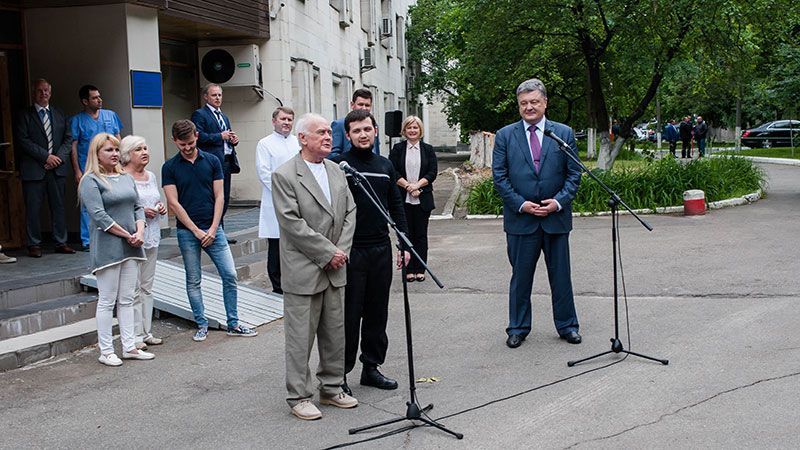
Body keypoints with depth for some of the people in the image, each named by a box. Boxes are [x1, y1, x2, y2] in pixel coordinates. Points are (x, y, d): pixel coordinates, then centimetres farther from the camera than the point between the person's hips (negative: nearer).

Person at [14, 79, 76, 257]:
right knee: (33, 209, 0)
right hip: (34, 169, -3)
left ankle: (61, 243, 12)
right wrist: (46, 157, -13)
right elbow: (23, 141, -7)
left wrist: (58, 157, -5)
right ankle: (34, 245, 7)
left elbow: (68, 138, 11)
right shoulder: (25, 115, 3)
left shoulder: (59, 114, 15)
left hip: (57, 168, 3)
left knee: (59, 207, 6)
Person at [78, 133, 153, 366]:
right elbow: (99, 216, -16)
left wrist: (140, 232, -6)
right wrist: (128, 236, -14)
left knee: (127, 300, 11)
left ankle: (129, 347, 17)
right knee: (107, 301, 0)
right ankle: (106, 351, 7)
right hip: (107, 248, -7)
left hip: (131, 249, 7)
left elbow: (138, 207, 13)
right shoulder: (91, 181, -7)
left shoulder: (126, 178, 15)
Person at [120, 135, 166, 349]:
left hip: (152, 238, 8)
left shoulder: (151, 176, 14)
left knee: (147, 287, 13)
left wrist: (161, 208, 5)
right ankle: (135, 336, 3)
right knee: (133, 289, -4)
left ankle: (146, 332, 20)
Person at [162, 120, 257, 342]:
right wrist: (196, 231, -10)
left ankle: (233, 324, 9)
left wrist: (213, 229, -8)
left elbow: (219, 196, 1)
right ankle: (202, 325, 18)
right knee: (193, 280, 6)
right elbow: (174, 203, -6)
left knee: (229, 275, -1)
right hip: (187, 231, -1)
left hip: (213, 229, 1)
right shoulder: (170, 167, -2)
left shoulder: (212, 161, 3)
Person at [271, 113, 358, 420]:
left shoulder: (336, 171, 11)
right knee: (300, 337, 2)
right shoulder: (284, 176, -10)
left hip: (335, 268, 7)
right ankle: (298, 397, 13)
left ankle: (331, 389, 28)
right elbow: (292, 223, -16)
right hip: (303, 271, -6)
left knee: (335, 333, 14)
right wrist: (327, 253, -15)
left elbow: (349, 212, 10)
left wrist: (341, 251, -3)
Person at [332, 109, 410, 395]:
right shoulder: (338, 165, -5)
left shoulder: (385, 165, 12)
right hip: (350, 250, -5)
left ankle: (371, 367, 23)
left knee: (377, 313, 11)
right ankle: (340, 372, 11)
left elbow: (396, 206, 16)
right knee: (349, 314, 0)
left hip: (381, 248, 5)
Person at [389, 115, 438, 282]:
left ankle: (420, 269, 10)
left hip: (422, 199, 1)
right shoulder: (397, 149, 5)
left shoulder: (428, 149, 8)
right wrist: (407, 186, -14)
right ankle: (408, 270, 7)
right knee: (405, 234, 1)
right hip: (403, 199, -1)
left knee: (421, 234, 4)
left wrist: (417, 184, -12)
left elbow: (433, 172, 1)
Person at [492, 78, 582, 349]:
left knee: (561, 275, 10)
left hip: (556, 216, 1)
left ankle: (566, 325, 24)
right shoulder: (505, 136, 2)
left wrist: (559, 201, -11)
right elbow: (499, 176, -1)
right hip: (520, 218, -1)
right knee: (520, 276, 7)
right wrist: (521, 204, -11)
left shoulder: (564, 133, 4)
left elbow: (574, 173, 3)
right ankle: (518, 328, 20)